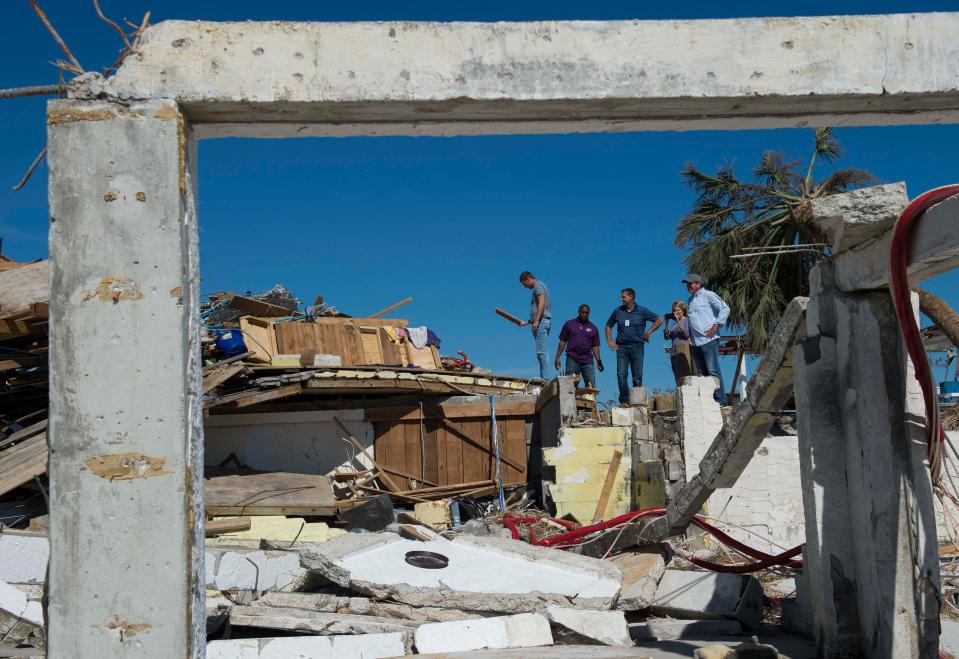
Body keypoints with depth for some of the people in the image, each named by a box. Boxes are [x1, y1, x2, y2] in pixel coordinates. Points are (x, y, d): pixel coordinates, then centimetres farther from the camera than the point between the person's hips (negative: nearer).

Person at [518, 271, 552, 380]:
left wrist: (536, 321, -24)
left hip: (541, 321, -10)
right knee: (542, 352, 6)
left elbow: (542, 302, -17)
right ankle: (545, 379, 4)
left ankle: (546, 379, -20)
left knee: (542, 352, -15)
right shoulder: (541, 286, 27)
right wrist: (528, 322, 32)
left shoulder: (538, 285, -3)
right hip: (542, 322, 10)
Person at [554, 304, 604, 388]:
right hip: (572, 360, -1)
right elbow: (562, 341, 9)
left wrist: (598, 361, 3)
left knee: (591, 387, -6)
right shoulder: (569, 324, 10)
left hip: (588, 361, 2)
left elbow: (595, 346, 14)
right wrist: (558, 357, 2)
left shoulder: (593, 328, 15)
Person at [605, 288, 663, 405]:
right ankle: (624, 401, -7)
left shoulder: (642, 311, 3)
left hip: (637, 347, -1)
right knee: (621, 375, -9)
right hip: (621, 347, 1)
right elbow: (608, 326, 21)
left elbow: (659, 320, 8)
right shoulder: (618, 311, 9)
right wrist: (609, 342, 11)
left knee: (637, 376, 1)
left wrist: (648, 333, 1)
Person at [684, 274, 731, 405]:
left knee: (713, 370, -10)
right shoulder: (690, 299, 21)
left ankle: (720, 399, -8)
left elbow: (725, 309, -8)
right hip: (696, 341, 8)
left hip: (708, 339, -8)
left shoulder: (707, 295, -2)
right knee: (702, 373, 6)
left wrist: (715, 326, -12)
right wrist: (690, 331, 16)